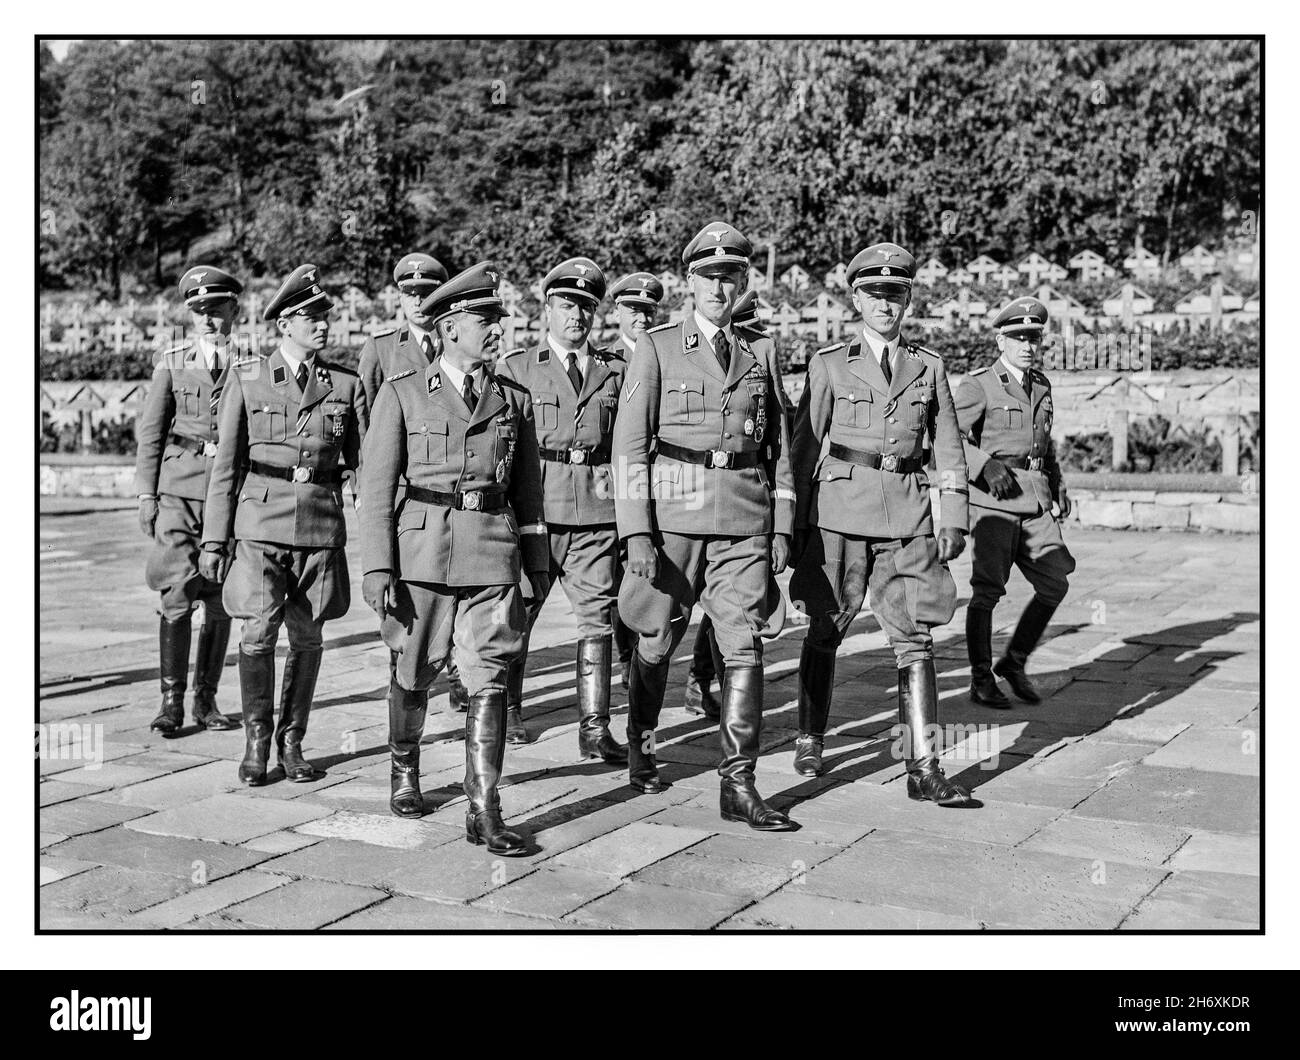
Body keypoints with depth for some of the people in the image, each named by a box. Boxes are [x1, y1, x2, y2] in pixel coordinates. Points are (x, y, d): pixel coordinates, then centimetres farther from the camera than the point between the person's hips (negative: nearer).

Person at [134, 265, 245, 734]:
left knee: (220, 601, 4)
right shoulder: (172, 362, 7)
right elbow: (150, 433, 8)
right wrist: (146, 494, 1)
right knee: (176, 596, -7)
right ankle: (171, 701, 0)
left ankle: (206, 700, 14)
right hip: (178, 489, -1)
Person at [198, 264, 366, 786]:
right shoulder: (246, 379, 3)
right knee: (259, 632, -10)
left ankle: (291, 742, 22)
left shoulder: (347, 385, 6)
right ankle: (256, 740, 9)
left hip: (322, 528, 2)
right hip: (261, 524, -1)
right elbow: (226, 464, 5)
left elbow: (364, 463, 8)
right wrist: (214, 539, 3)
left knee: (306, 638, 6)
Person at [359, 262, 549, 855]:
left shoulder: (514, 400, 11)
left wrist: (538, 567, 16)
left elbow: (528, 491, 16)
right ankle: (405, 772, 38)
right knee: (413, 676, 12)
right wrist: (376, 568, -9)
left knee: (489, 680, -5)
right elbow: (377, 488, -1)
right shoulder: (402, 394, 2)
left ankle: (484, 812, -1)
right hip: (421, 551, -1)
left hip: (492, 558, 1)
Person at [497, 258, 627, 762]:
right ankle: (508, 710, 27)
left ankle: (594, 728, 3)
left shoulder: (615, 369, 13)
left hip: (598, 512, 1)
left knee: (597, 617, -2)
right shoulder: (516, 366, 8)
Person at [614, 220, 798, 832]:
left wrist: (783, 526, 7)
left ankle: (739, 785, 0)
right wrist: (636, 530, -10)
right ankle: (641, 750, 33)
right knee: (657, 641, 9)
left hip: (744, 519, 2)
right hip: (673, 512, -2)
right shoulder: (657, 348, 2)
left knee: (745, 645, -5)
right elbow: (630, 443, -3)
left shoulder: (760, 354, 12)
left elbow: (779, 447, 14)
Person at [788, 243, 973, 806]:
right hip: (840, 510, -1)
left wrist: (954, 520, 4)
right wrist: (798, 523, 0)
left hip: (907, 515, 2)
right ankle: (810, 742, 25)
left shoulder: (928, 366, 10)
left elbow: (948, 450, 11)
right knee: (825, 631, 7)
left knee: (915, 637, -4)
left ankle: (924, 769, -2)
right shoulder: (829, 364, 4)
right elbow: (805, 447, 3)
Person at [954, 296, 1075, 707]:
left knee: (1055, 584, 2)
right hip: (993, 499, -6)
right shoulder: (979, 385, -5)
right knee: (988, 590, -5)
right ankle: (981, 679, 8)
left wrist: (1058, 485, 18)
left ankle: (1014, 662, 19)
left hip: (1035, 499, 7)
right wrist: (985, 465, -25)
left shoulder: (1040, 385, 17)